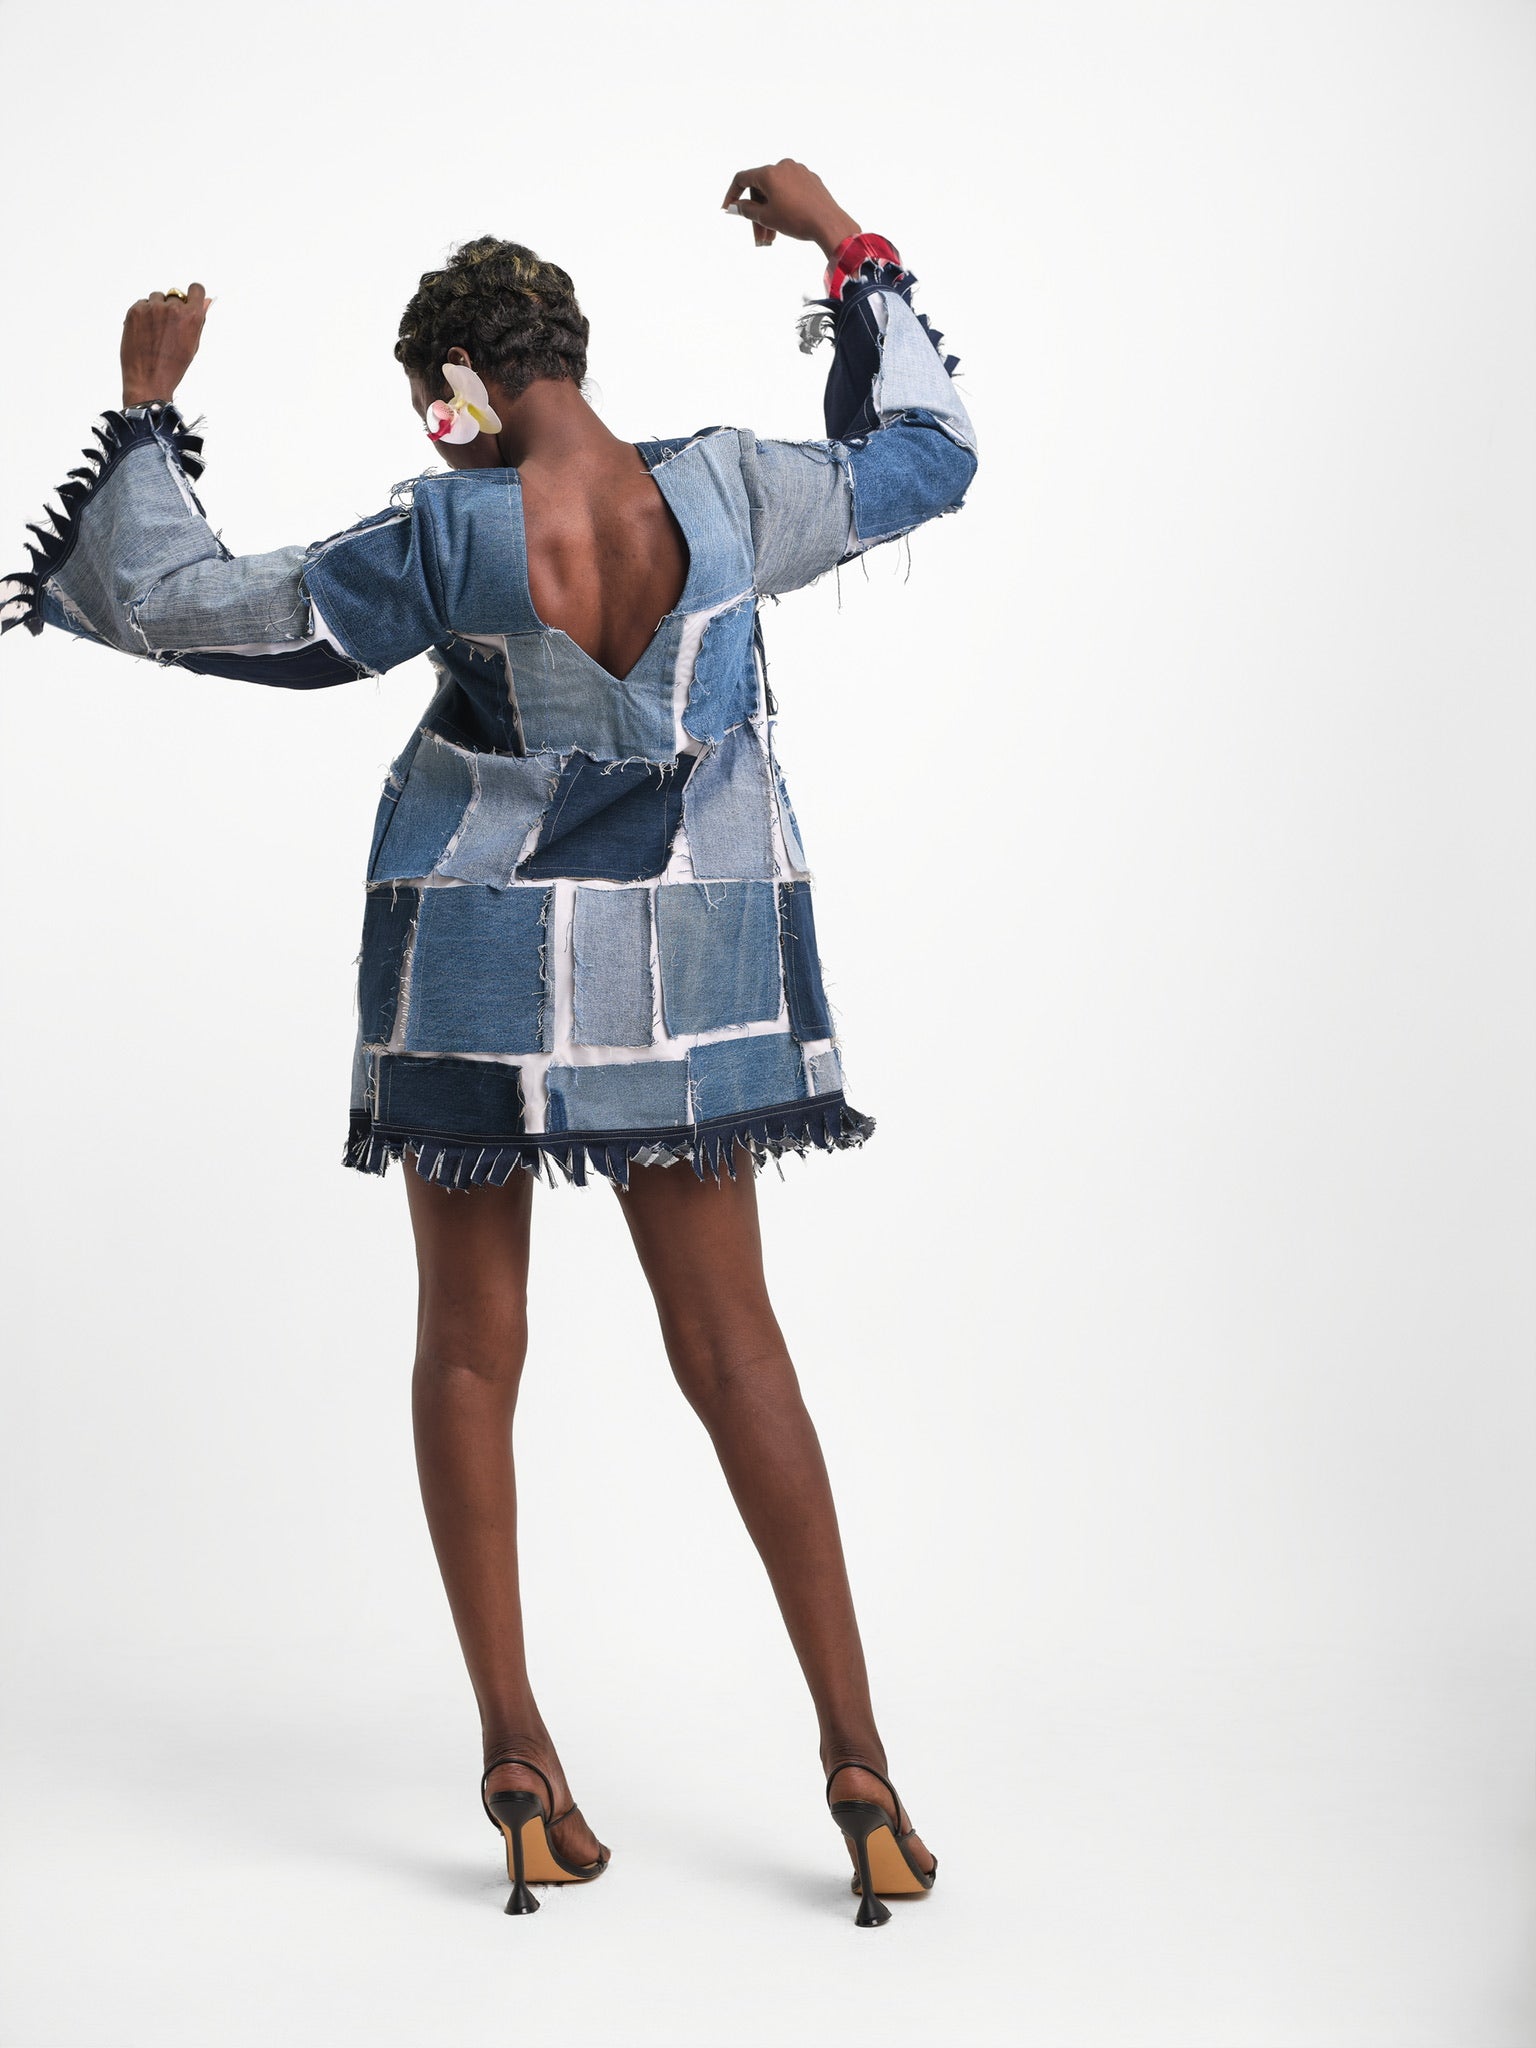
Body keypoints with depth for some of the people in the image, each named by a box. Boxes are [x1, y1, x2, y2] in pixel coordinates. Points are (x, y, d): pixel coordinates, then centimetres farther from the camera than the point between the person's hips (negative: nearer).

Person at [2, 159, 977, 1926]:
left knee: (470, 1347, 10)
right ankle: (856, 1758, 9)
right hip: (685, 963, 3)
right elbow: (928, 452, 9)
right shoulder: (730, 499, -10)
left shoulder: (445, 545, -17)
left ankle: (519, 1762, 14)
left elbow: (170, 605, -10)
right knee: (729, 1341, 8)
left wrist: (146, 410, 1)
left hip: (479, 960, -2)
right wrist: (852, 256, 15)